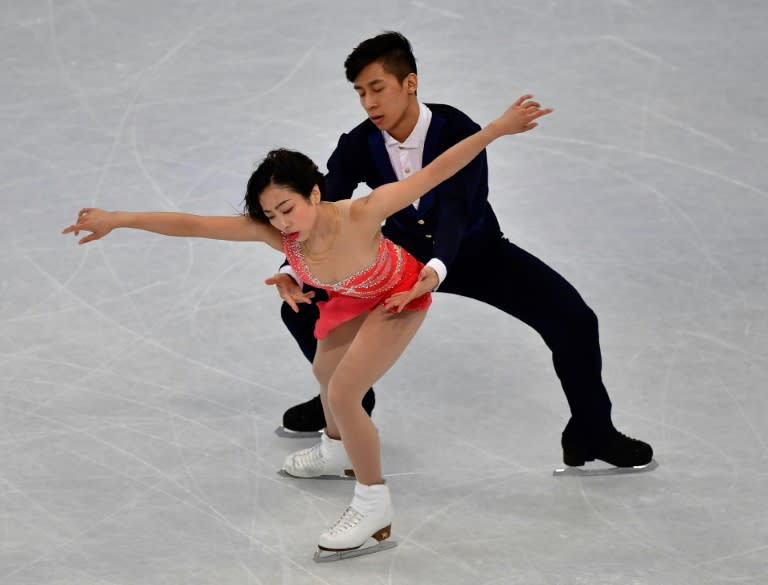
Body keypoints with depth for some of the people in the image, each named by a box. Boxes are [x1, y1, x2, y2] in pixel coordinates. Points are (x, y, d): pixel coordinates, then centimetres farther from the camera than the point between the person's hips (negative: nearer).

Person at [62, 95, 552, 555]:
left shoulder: (360, 215, -44)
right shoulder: (272, 231, -33)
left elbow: (434, 173, -42)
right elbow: (191, 224, -30)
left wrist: (499, 127, -46)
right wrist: (117, 220, -33)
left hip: (400, 295, -6)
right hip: (353, 297, 6)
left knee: (343, 394, -14)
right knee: (326, 372, 28)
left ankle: (374, 506, 4)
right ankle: (337, 449, 61)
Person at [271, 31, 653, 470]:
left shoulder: (458, 132, -31)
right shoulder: (358, 146, -20)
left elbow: (456, 207, -44)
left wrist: (438, 268, -64)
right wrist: (293, 270, -43)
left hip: (474, 251, -3)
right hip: (402, 253, 3)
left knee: (573, 319, -20)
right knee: (304, 304, -9)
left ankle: (591, 433, 4)